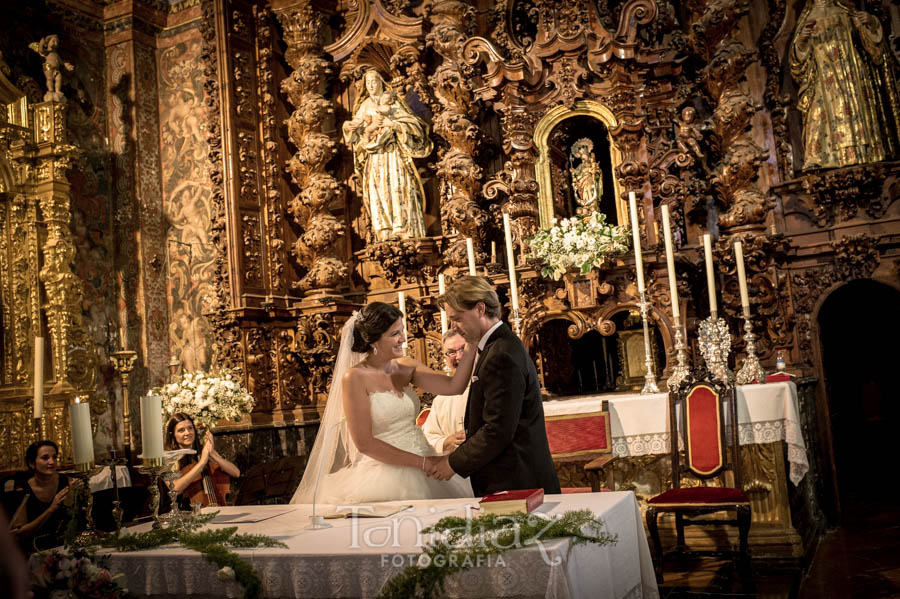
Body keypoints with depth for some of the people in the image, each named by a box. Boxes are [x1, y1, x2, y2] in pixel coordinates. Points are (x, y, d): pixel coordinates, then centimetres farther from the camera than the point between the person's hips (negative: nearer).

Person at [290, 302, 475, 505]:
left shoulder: (406, 367, 5)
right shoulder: (355, 377, -11)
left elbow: (454, 386, -7)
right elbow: (364, 443, -14)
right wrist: (422, 463, -15)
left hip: (423, 472, 5)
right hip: (384, 477, -5)